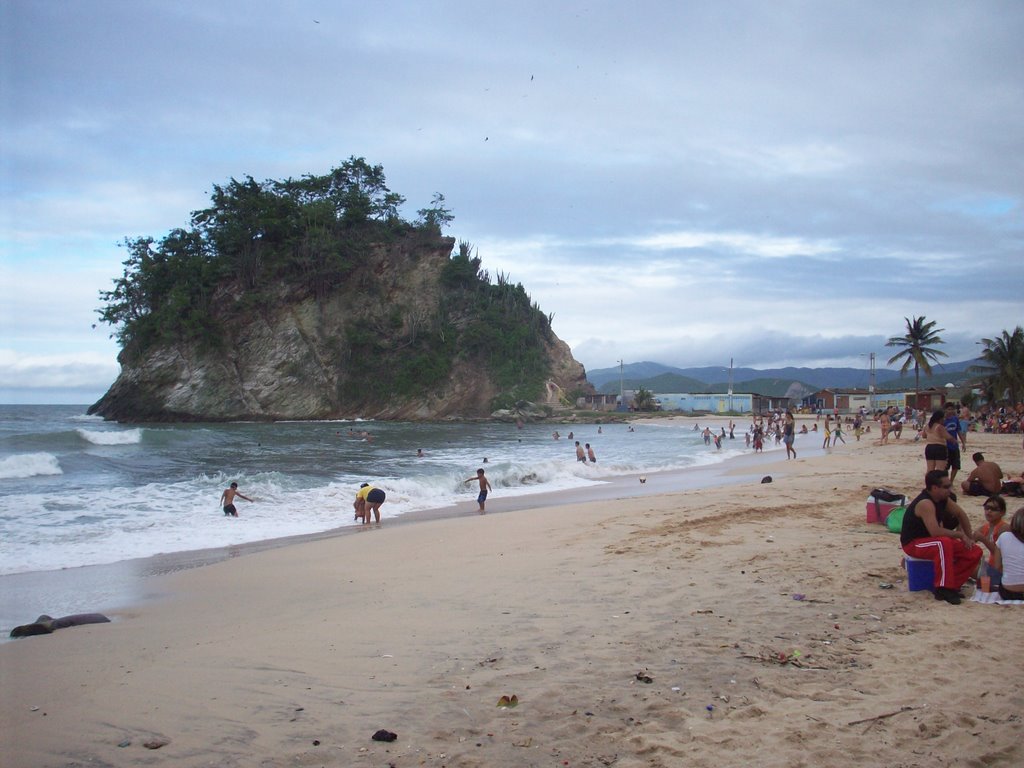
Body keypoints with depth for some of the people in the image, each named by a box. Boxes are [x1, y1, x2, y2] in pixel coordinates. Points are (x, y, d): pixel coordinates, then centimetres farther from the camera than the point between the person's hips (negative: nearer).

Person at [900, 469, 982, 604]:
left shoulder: (943, 499, 0)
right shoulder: (925, 503, -28)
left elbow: (961, 515, 16)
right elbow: (935, 531, -38)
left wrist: (969, 538, 10)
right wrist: (960, 534, -24)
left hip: (931, 541, 9)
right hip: (913, 544, -9)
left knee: (975, 552, -2)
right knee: (944, 543, -40)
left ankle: (952, 586, 2)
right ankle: (943, 589, -32)